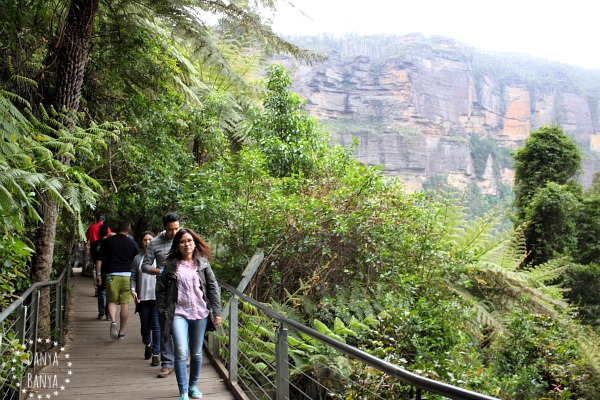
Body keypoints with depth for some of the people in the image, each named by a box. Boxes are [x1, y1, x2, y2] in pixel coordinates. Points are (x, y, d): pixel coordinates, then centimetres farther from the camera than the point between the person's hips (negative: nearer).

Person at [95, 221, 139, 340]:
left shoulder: (108, 241, 4)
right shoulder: (132, 243, 5)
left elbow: (99, 259, 3)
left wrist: (98, 274, 9)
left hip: (112, 275, 0)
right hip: (127, 275, 0)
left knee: (111, 301, 10)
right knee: (125, 303, 6)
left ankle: (113, 322, -17)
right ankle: (122, 332, 10)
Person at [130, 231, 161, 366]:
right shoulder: (137, 258, 7)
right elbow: (133, 277, 8)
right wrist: (133, 290, -8)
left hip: (157, 297, -2)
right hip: (142, 297, 2)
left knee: (156, 326, -6)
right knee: (144, 325, 11)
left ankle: (156, 354, 0)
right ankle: (147, 345, 40)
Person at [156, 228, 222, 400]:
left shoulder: (202, 263, 5)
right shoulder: (170, 265, 2)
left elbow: (213, 287, 5)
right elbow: (161, 290, 5)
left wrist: (217, 312, 0)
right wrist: (163, 314, 1)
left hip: (199, 313, 2)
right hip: (178, 313, -2)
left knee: (196, 353, 11)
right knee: (181, 352, -13)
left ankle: (193, 385, 31)